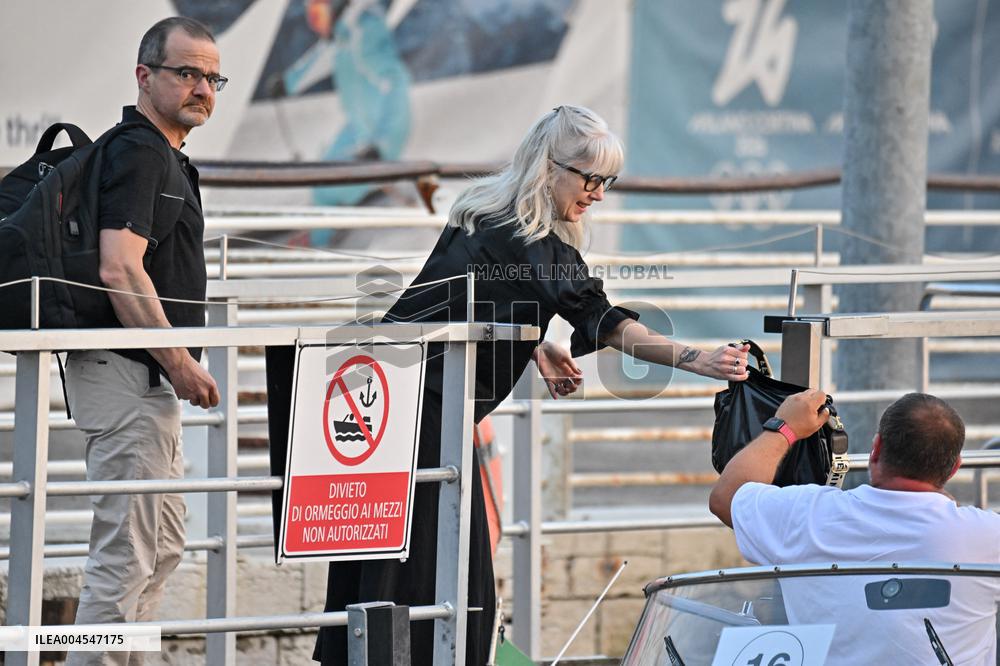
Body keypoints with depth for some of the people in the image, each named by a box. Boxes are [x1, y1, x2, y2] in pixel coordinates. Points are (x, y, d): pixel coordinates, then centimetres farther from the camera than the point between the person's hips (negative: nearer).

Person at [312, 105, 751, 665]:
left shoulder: (483, 214, 12)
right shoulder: (534, 245, -17)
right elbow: (603, 323, -25)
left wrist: (534, 349, 14)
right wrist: (697, 361, -31)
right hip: (426, 413, -9)